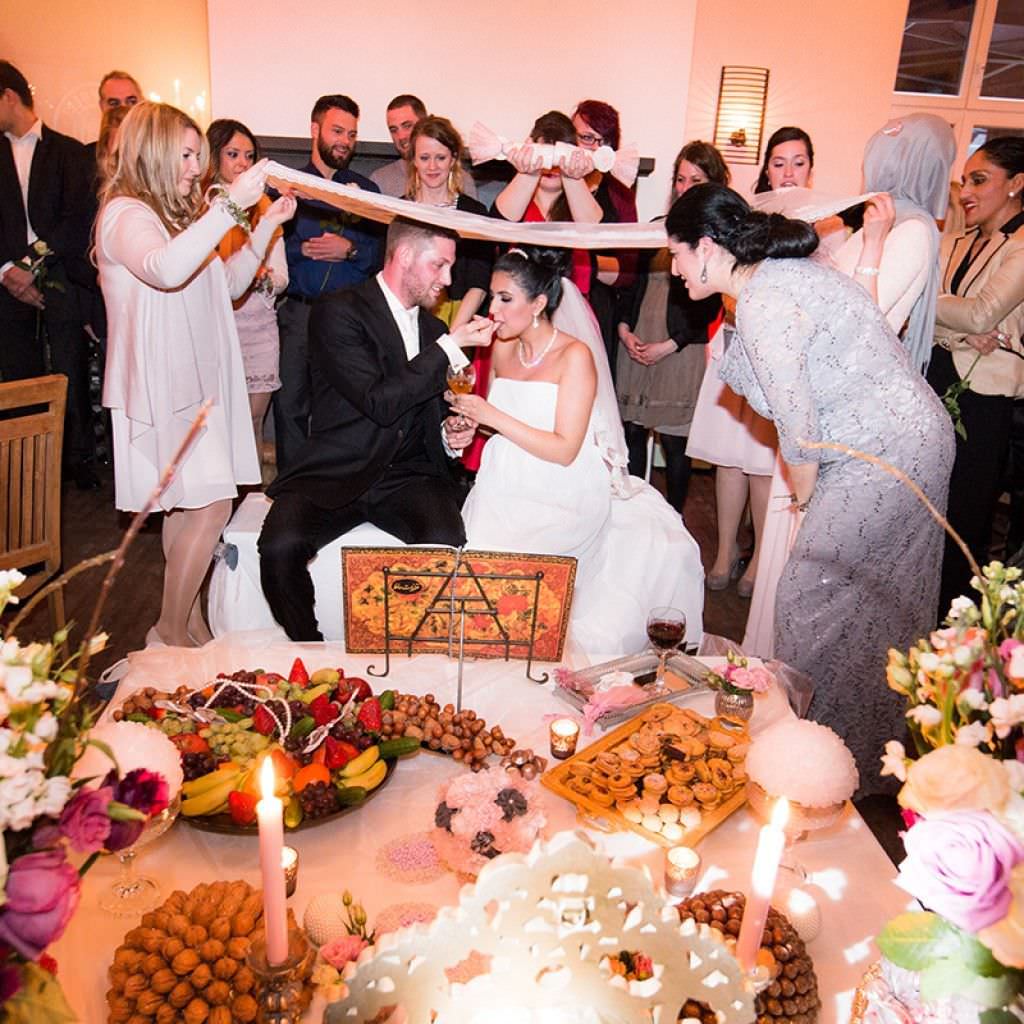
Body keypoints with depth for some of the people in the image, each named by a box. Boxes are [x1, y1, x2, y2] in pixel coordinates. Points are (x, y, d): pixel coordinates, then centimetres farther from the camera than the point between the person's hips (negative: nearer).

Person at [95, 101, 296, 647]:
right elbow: (164, 270, -33)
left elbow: (225, 285, 21)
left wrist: (267, 227, 12)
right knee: (212, 506, -12)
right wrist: (230, 206, -32)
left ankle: (190, 623, 18)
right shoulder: (125, 214, -11)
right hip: (162, 387, -9)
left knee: (188, 505, 9)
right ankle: (170, 630, 3)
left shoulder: (178, 213, 18)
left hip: (195, 382, 9)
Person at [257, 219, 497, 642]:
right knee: (280, 546, -30)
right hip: (334, 476, -3)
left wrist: (450, 437, 2)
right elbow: (379, 403, -17)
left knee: (447, 543, -28)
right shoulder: (339, 312, -5)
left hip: (408, 476, 4)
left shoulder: (433, 328, 16)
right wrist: (451, 345, -14)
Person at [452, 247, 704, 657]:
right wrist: (470, 416, -3)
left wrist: (492, 416, -18)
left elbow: (564, 450, -16)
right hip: (504, 490, 6)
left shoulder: (575, 355, -11)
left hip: (559, 500, -5)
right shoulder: (503, 348, 7)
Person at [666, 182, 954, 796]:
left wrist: (806, 499, -3)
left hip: (882, 458, -10)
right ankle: (871, 753, 37)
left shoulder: (762, 303, -21)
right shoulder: (785, 273, 10)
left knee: (813, 602, 0)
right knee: (877, 607, 19)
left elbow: (798, 427, -21)